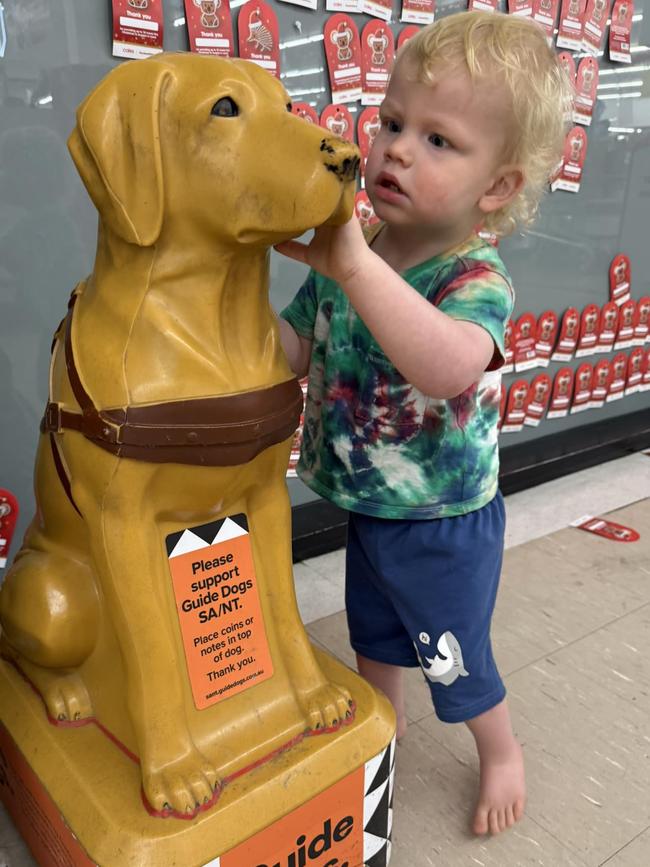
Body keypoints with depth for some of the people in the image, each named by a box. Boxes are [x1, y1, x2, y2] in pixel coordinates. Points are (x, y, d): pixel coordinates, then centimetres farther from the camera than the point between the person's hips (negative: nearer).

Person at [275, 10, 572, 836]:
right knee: (372, 631, 28)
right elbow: (294, 353, -2)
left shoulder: (477, 279, -27)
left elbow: (450, 368, -50)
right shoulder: (342, 252, -7)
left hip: (445, 527, -6)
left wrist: (356, 266, -52)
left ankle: (502, 753, 50)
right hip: (368, 508, 6)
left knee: (456, 661, 17)